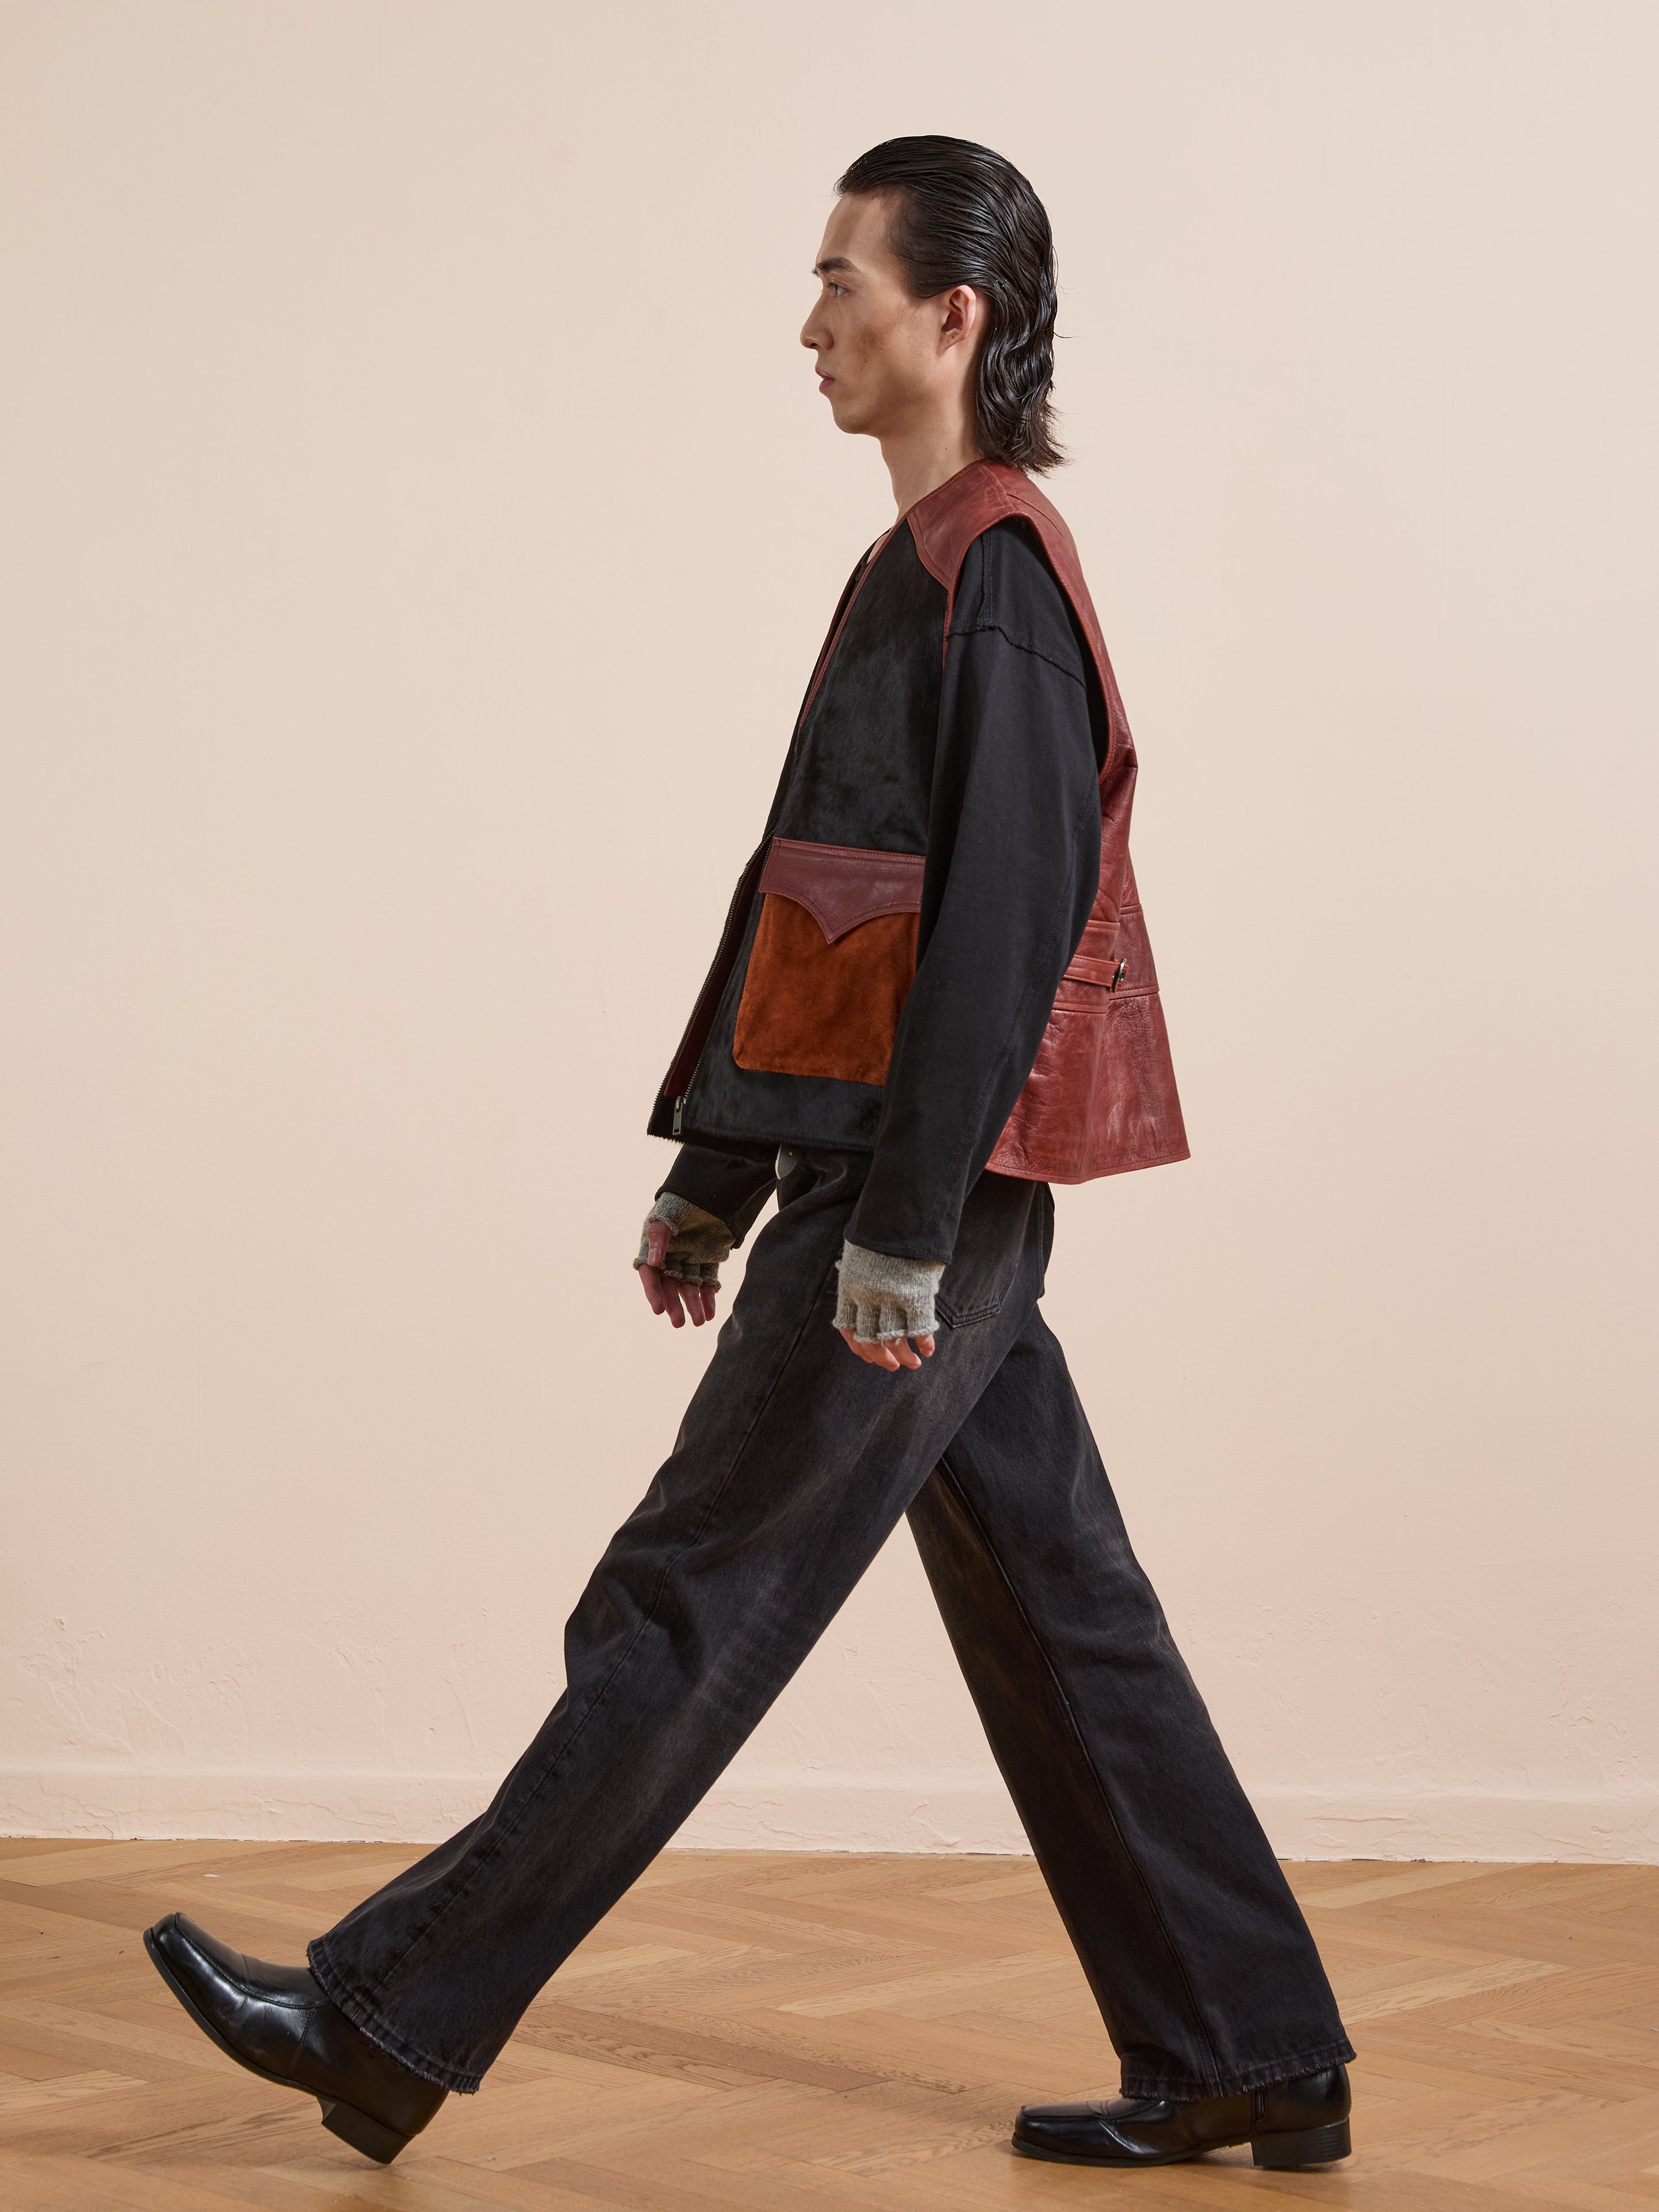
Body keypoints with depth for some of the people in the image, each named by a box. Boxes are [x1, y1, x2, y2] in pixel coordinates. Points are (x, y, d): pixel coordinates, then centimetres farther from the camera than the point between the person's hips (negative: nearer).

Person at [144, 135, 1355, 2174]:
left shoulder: (992, 574, -14)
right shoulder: (921, 568, 17)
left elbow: (1003, 925, -20)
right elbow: (811, 895, 19)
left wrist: (898, 1234, -21)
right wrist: (715, 1170, 20)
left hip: (928, 1199, -10)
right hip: (903, 1190, 10)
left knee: (687, 1611, -3)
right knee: (1056, 1619, 12)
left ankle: (390, 2027, 7)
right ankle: (1252, 2062, 20)